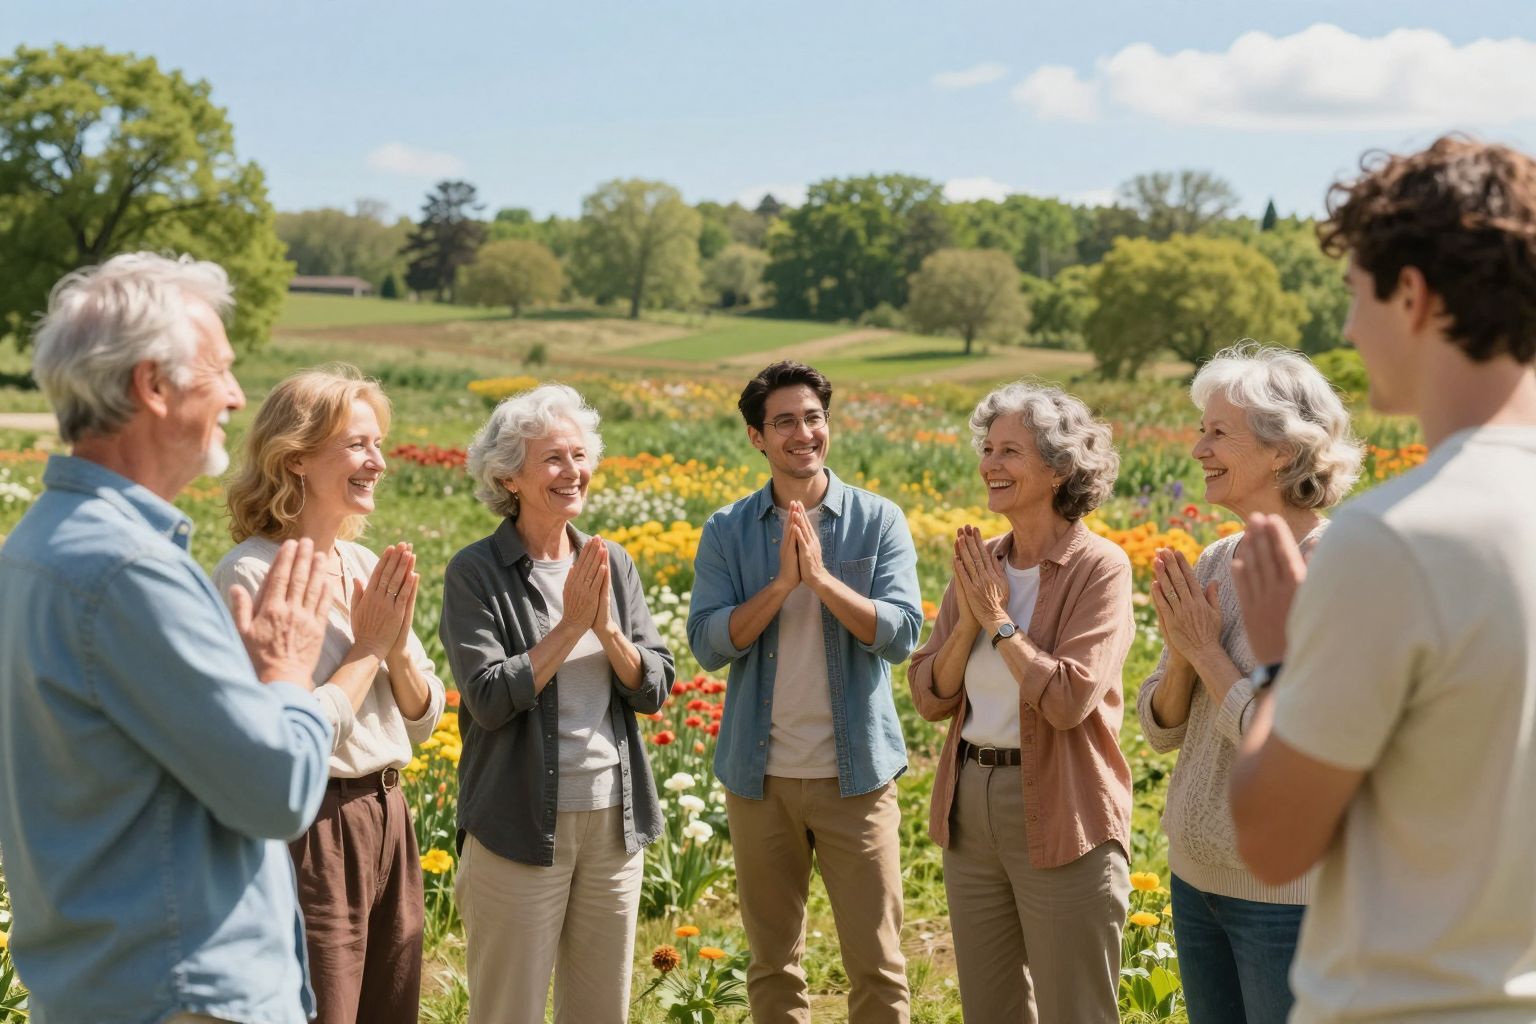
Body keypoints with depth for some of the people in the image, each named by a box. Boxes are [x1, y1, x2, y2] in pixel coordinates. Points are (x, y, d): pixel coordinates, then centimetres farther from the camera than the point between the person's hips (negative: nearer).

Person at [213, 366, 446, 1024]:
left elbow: (424, 718, 12)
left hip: (387, 821, 8)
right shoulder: (251, 575, -14)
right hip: (310, 832, -7)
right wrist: (369, 646, -11)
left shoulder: (369, 567, 9)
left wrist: (397, 644, -6)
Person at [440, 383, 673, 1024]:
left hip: (613, 820, 5)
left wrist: (607, 627, -14)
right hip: (522, 825, -5)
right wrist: (570, 624, -16)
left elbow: (655, 690, 2)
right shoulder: (476, 573, -8)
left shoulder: (612, 564, 7)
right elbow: (490, 699, -16)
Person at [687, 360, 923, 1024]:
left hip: (855, 771, -1)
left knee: (876, 963, 3)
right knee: (773, 963, 13)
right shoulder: (727, 532, 2)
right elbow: (708, 644, -8)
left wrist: (821, 576, -20)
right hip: (759, 776, 2)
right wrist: (782, 582, -18)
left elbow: (901, 635, -11)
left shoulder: (878, 521, -1)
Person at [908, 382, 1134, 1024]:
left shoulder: (1099, 567, -11)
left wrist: (999, 618, -13)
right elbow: (930, 697, 5)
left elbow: (1069, 700, -22)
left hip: (1061, 819, -6)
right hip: (970, 808, 6)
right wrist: (969, 619, -9)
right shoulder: (978, 566, 6)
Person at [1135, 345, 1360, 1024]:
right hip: (1196, 874, 7)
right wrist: (1181, 652, -10)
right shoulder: (1215, 564, 4)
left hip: (1288, 897, -7)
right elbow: (1161, 729, 8)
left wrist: (1207, 649, -14)